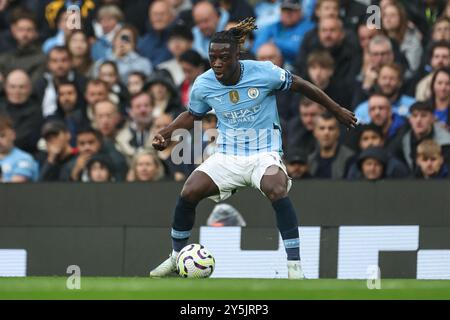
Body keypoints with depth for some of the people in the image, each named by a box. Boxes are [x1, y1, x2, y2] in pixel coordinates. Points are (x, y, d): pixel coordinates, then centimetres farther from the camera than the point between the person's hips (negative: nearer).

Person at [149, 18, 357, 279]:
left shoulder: (263, 72, -16)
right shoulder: (203, 85, -6)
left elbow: (299, 84, 0)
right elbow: (192, 115, 15)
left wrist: (337, 110, 6)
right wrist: (166, 134, -1)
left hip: (264, 153, -3)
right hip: (227, 156, 3)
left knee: (277, 191, -34)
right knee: (189, 193, -14)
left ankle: (295, 265, -27)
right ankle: (176, 257, 10)